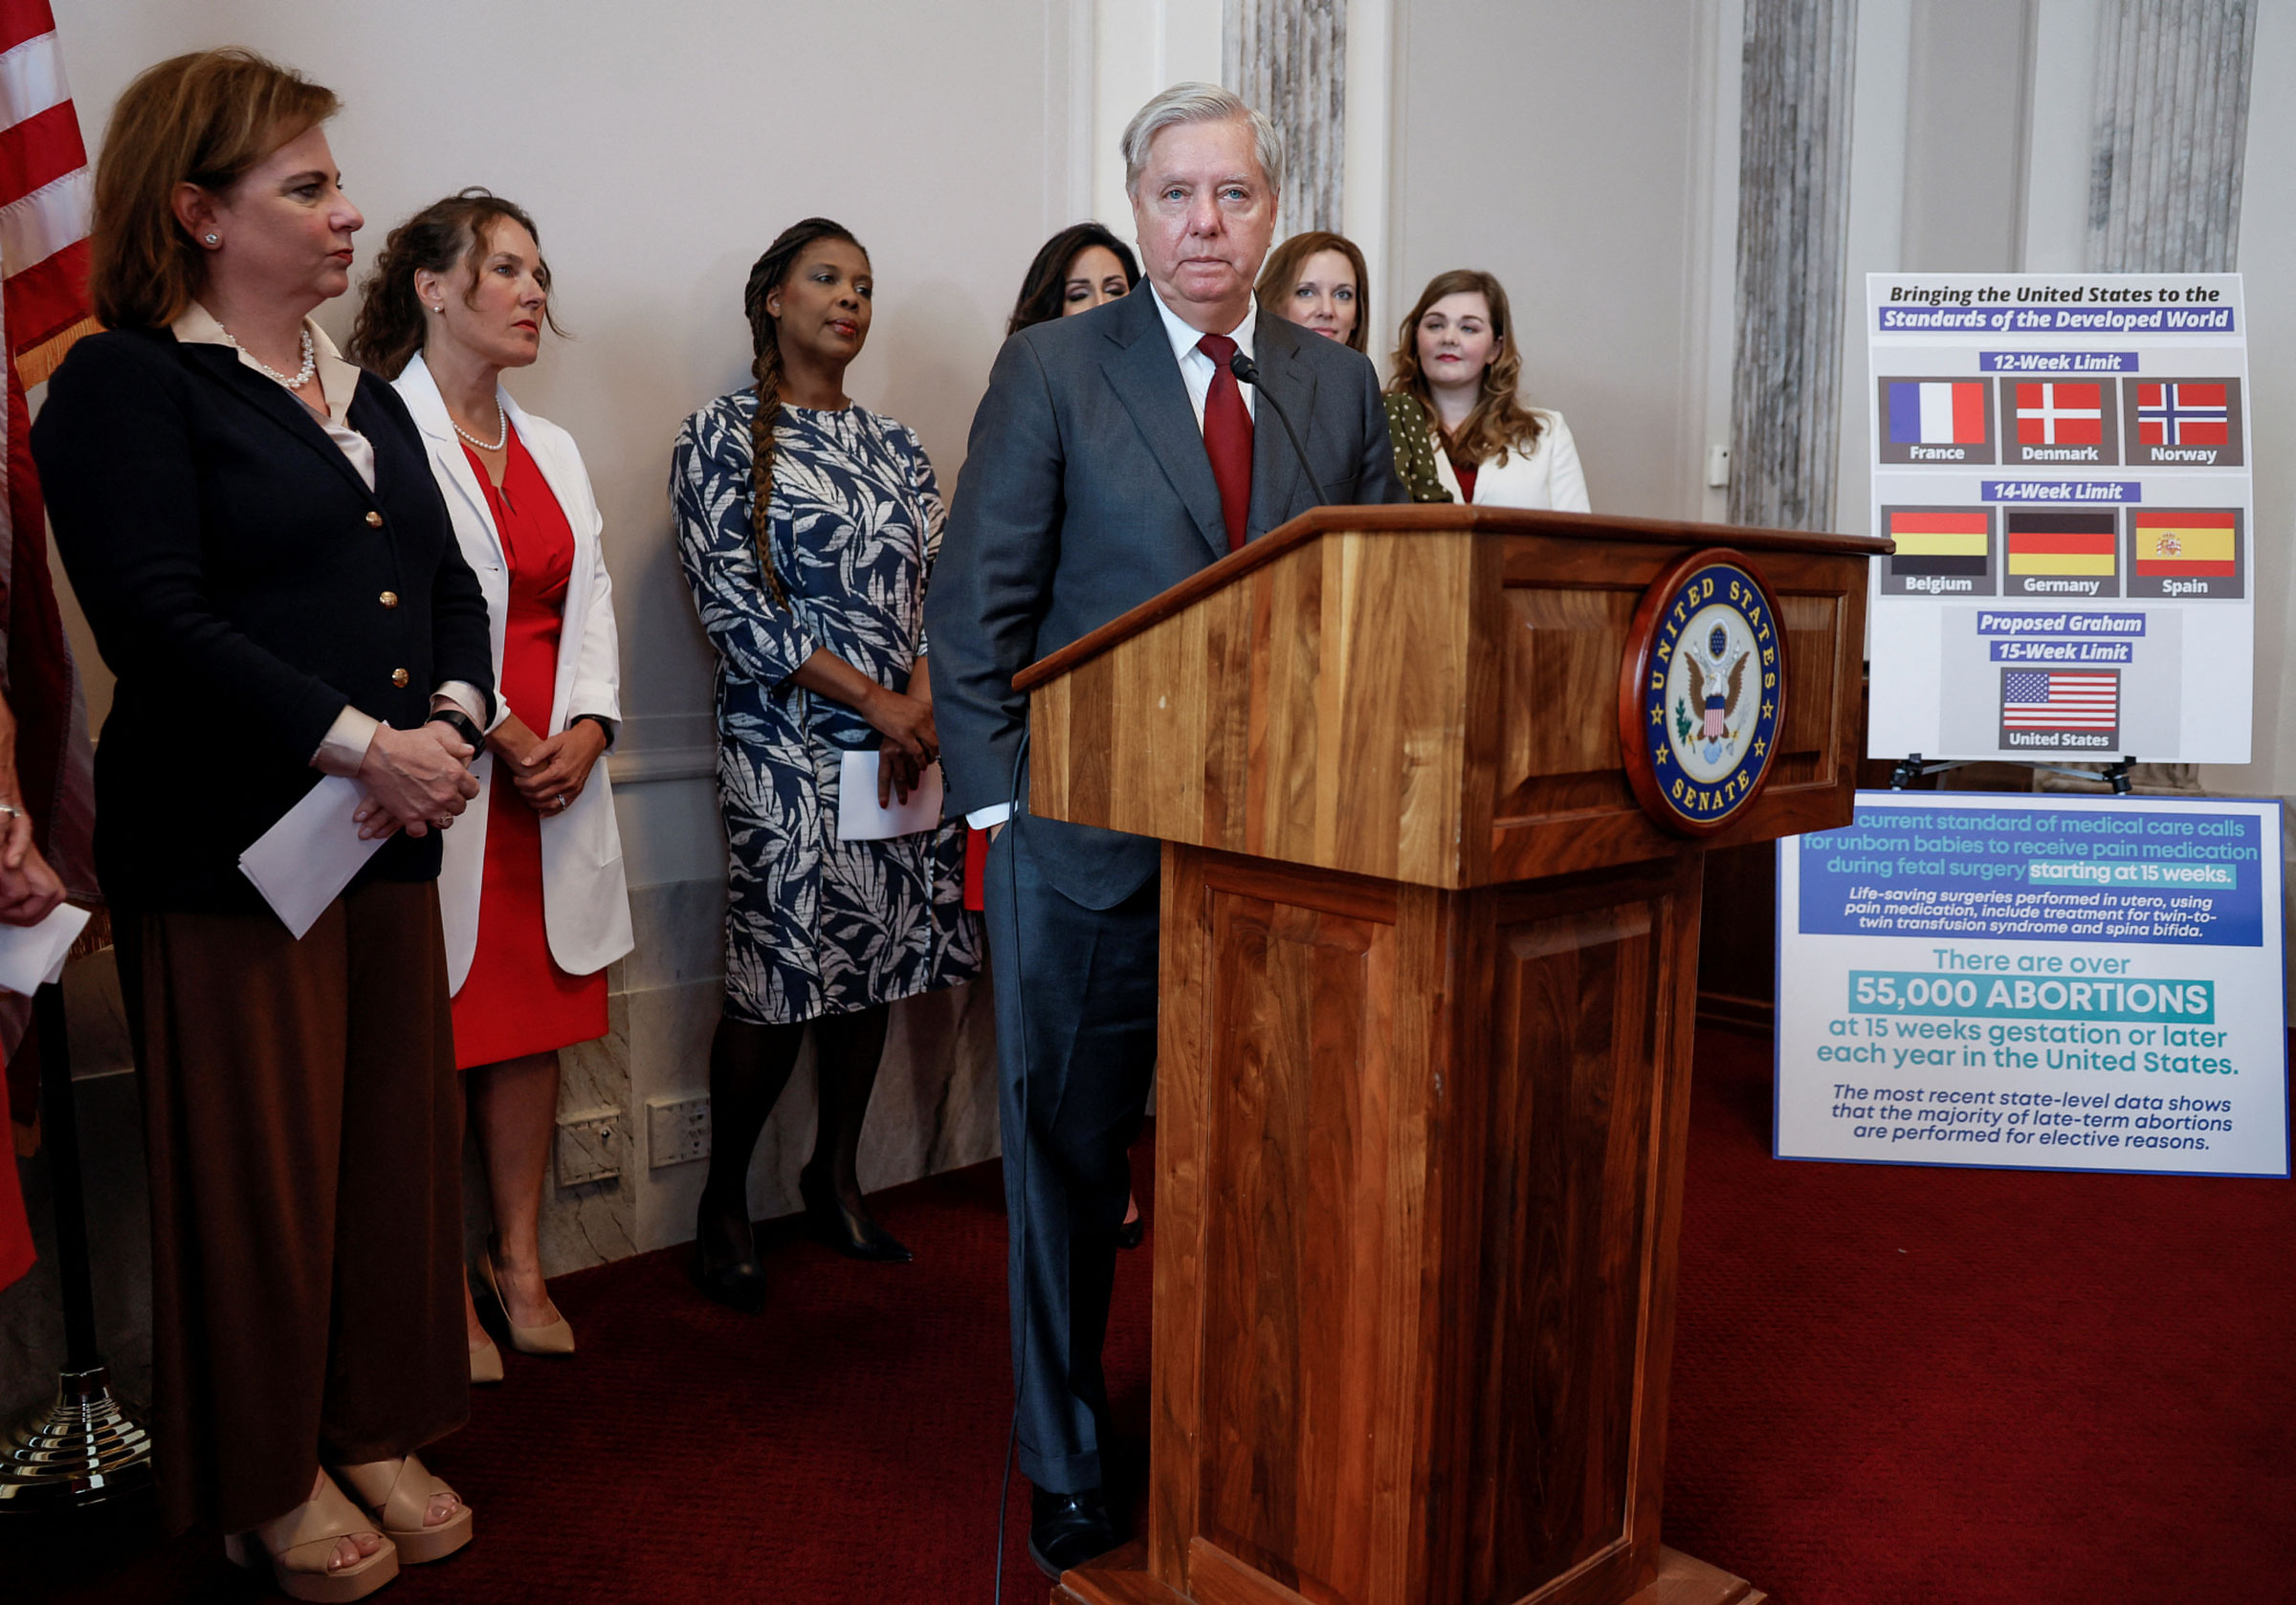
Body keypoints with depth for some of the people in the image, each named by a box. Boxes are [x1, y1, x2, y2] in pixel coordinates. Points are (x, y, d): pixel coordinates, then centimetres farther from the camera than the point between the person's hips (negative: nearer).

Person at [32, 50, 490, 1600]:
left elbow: (453, 583, 14)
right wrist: (361, 742, -20)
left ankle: (376, 1429, 29)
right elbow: (158, 619, -17)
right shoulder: (125, 385, -5)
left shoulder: (370, 399, 17)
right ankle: (266, 1479, 24)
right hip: (227, 851, -6)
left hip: (393, 837, 7)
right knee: (260, 1169, 5)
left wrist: (453, 715, -6)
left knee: (395, 1146, 11)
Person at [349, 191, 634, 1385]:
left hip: (559, 772, 7)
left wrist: (584, 731, -3)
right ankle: (446, 1292, 12)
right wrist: (496, 734, -14)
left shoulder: (551, 450, 19)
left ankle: (519, 1263, 23)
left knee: (533, 1020, 10)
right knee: (438, 1031, -1)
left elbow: (589, 605, 12)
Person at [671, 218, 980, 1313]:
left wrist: (922, 699, -10)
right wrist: (870, 699, -13)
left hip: (904, 742, 5)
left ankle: (836, 1179, 26)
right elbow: (731, 604, -10)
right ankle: (723, 1205, 14)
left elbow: (942, 583, 9)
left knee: (875, 968, 9)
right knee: (780, 981, -5)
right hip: (785, 749, -5)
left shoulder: (895, 444, 15)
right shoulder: (722, 437, 0)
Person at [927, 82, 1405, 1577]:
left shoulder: (1341, 385, 9)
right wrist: (1006, 804, -10)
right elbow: (976, 608, -4)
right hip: (1093, 840, -2)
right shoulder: (1051, 370, -1)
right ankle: (1068, 1470, 28)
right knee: (1068, 1160, 9)